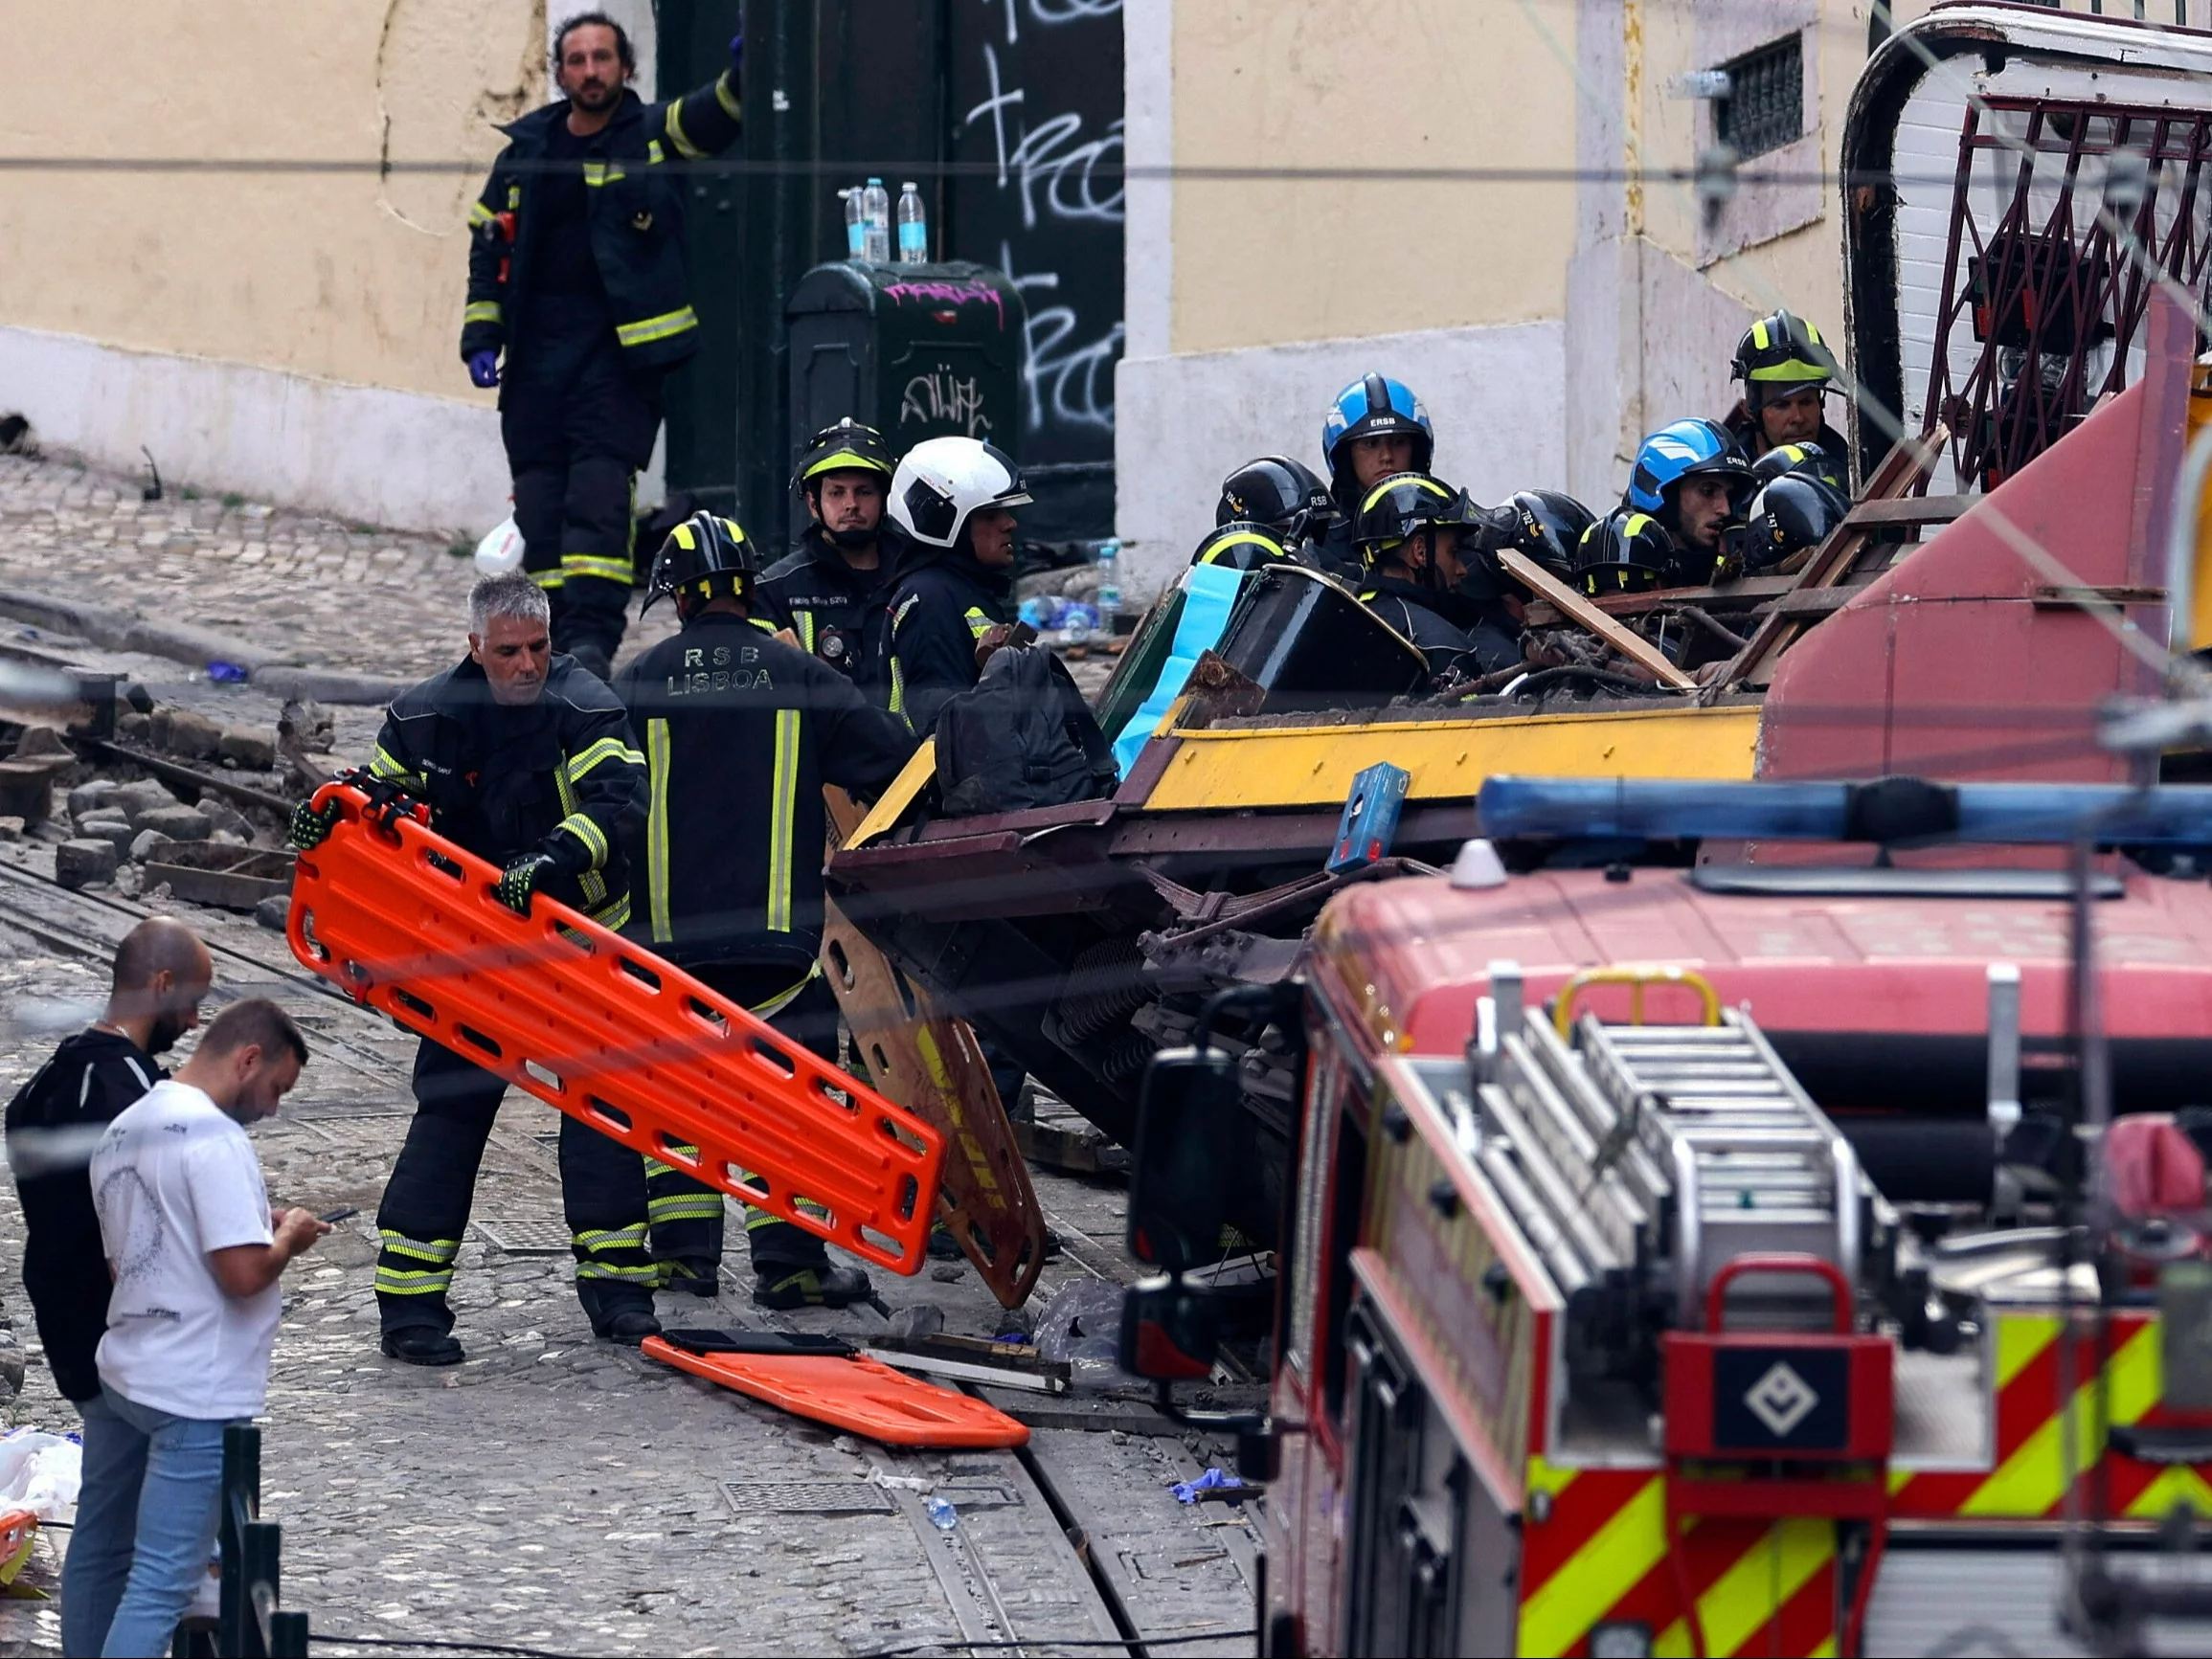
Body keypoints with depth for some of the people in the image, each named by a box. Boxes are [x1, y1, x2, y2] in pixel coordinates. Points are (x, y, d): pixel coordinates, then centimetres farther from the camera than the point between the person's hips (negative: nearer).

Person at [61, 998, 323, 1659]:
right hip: (196, 1396, -9)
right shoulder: (214, 1137, -18)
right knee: (161, 1583, -9)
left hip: (119, 1376, 9)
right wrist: (288, 1239, -3)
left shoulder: (121, 1131, 11)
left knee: (98, 1554, 17)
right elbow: (244, 1273, -24)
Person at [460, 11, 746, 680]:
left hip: (619, 346, -4)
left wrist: (740, 78, -38)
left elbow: (709, 120, -16)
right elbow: (488, 247, 18)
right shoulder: (525, 151, 12)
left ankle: (591, 635, -18)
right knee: (539, 497, 4)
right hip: (537, 346, 4)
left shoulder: (652, 137, 3)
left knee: (600, 491, -13)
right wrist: (481, 337, 9)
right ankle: (550, 632, 11)